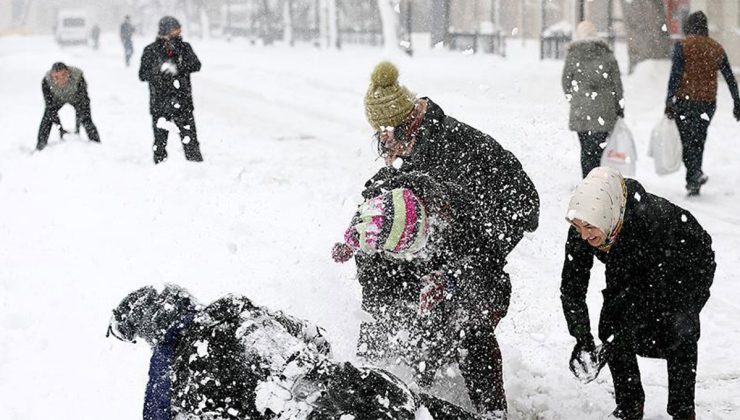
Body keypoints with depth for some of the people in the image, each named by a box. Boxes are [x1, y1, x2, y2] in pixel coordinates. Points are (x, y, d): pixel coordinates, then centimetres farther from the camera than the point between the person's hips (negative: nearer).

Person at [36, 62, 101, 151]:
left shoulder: (78, 77, -40)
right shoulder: (46, 81, -36)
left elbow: (84, 101, -33)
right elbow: (50, 106, -30)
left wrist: (77, 126, -37)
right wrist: (60, 128, -35)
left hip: (75, 97, -1)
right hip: (57, 98, 1)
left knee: (86, 119, -13)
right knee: (47, 118, -12)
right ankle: (39, 148, 1)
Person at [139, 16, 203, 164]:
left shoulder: (184, 47, 5)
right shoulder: (151, 51, 0)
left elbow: (196, 65, -6)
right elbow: (143, 74, -3)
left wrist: (177, 68, -22)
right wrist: (160, 70, -20)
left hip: (183, 101, 1)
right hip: (159, 101, -1)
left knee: (190, 137, -2)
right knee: (160, 138, 5)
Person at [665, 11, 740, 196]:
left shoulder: (682, 46, -5)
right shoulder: (717, 48, 8)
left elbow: (675, 75, -12)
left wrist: (669, 101, -11)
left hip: (685, 101, -4)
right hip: (708, 103, 4)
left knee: (687, 141, -1)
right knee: (698, 141, 13)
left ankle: (696, 173, -23)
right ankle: (693, 184, 15)